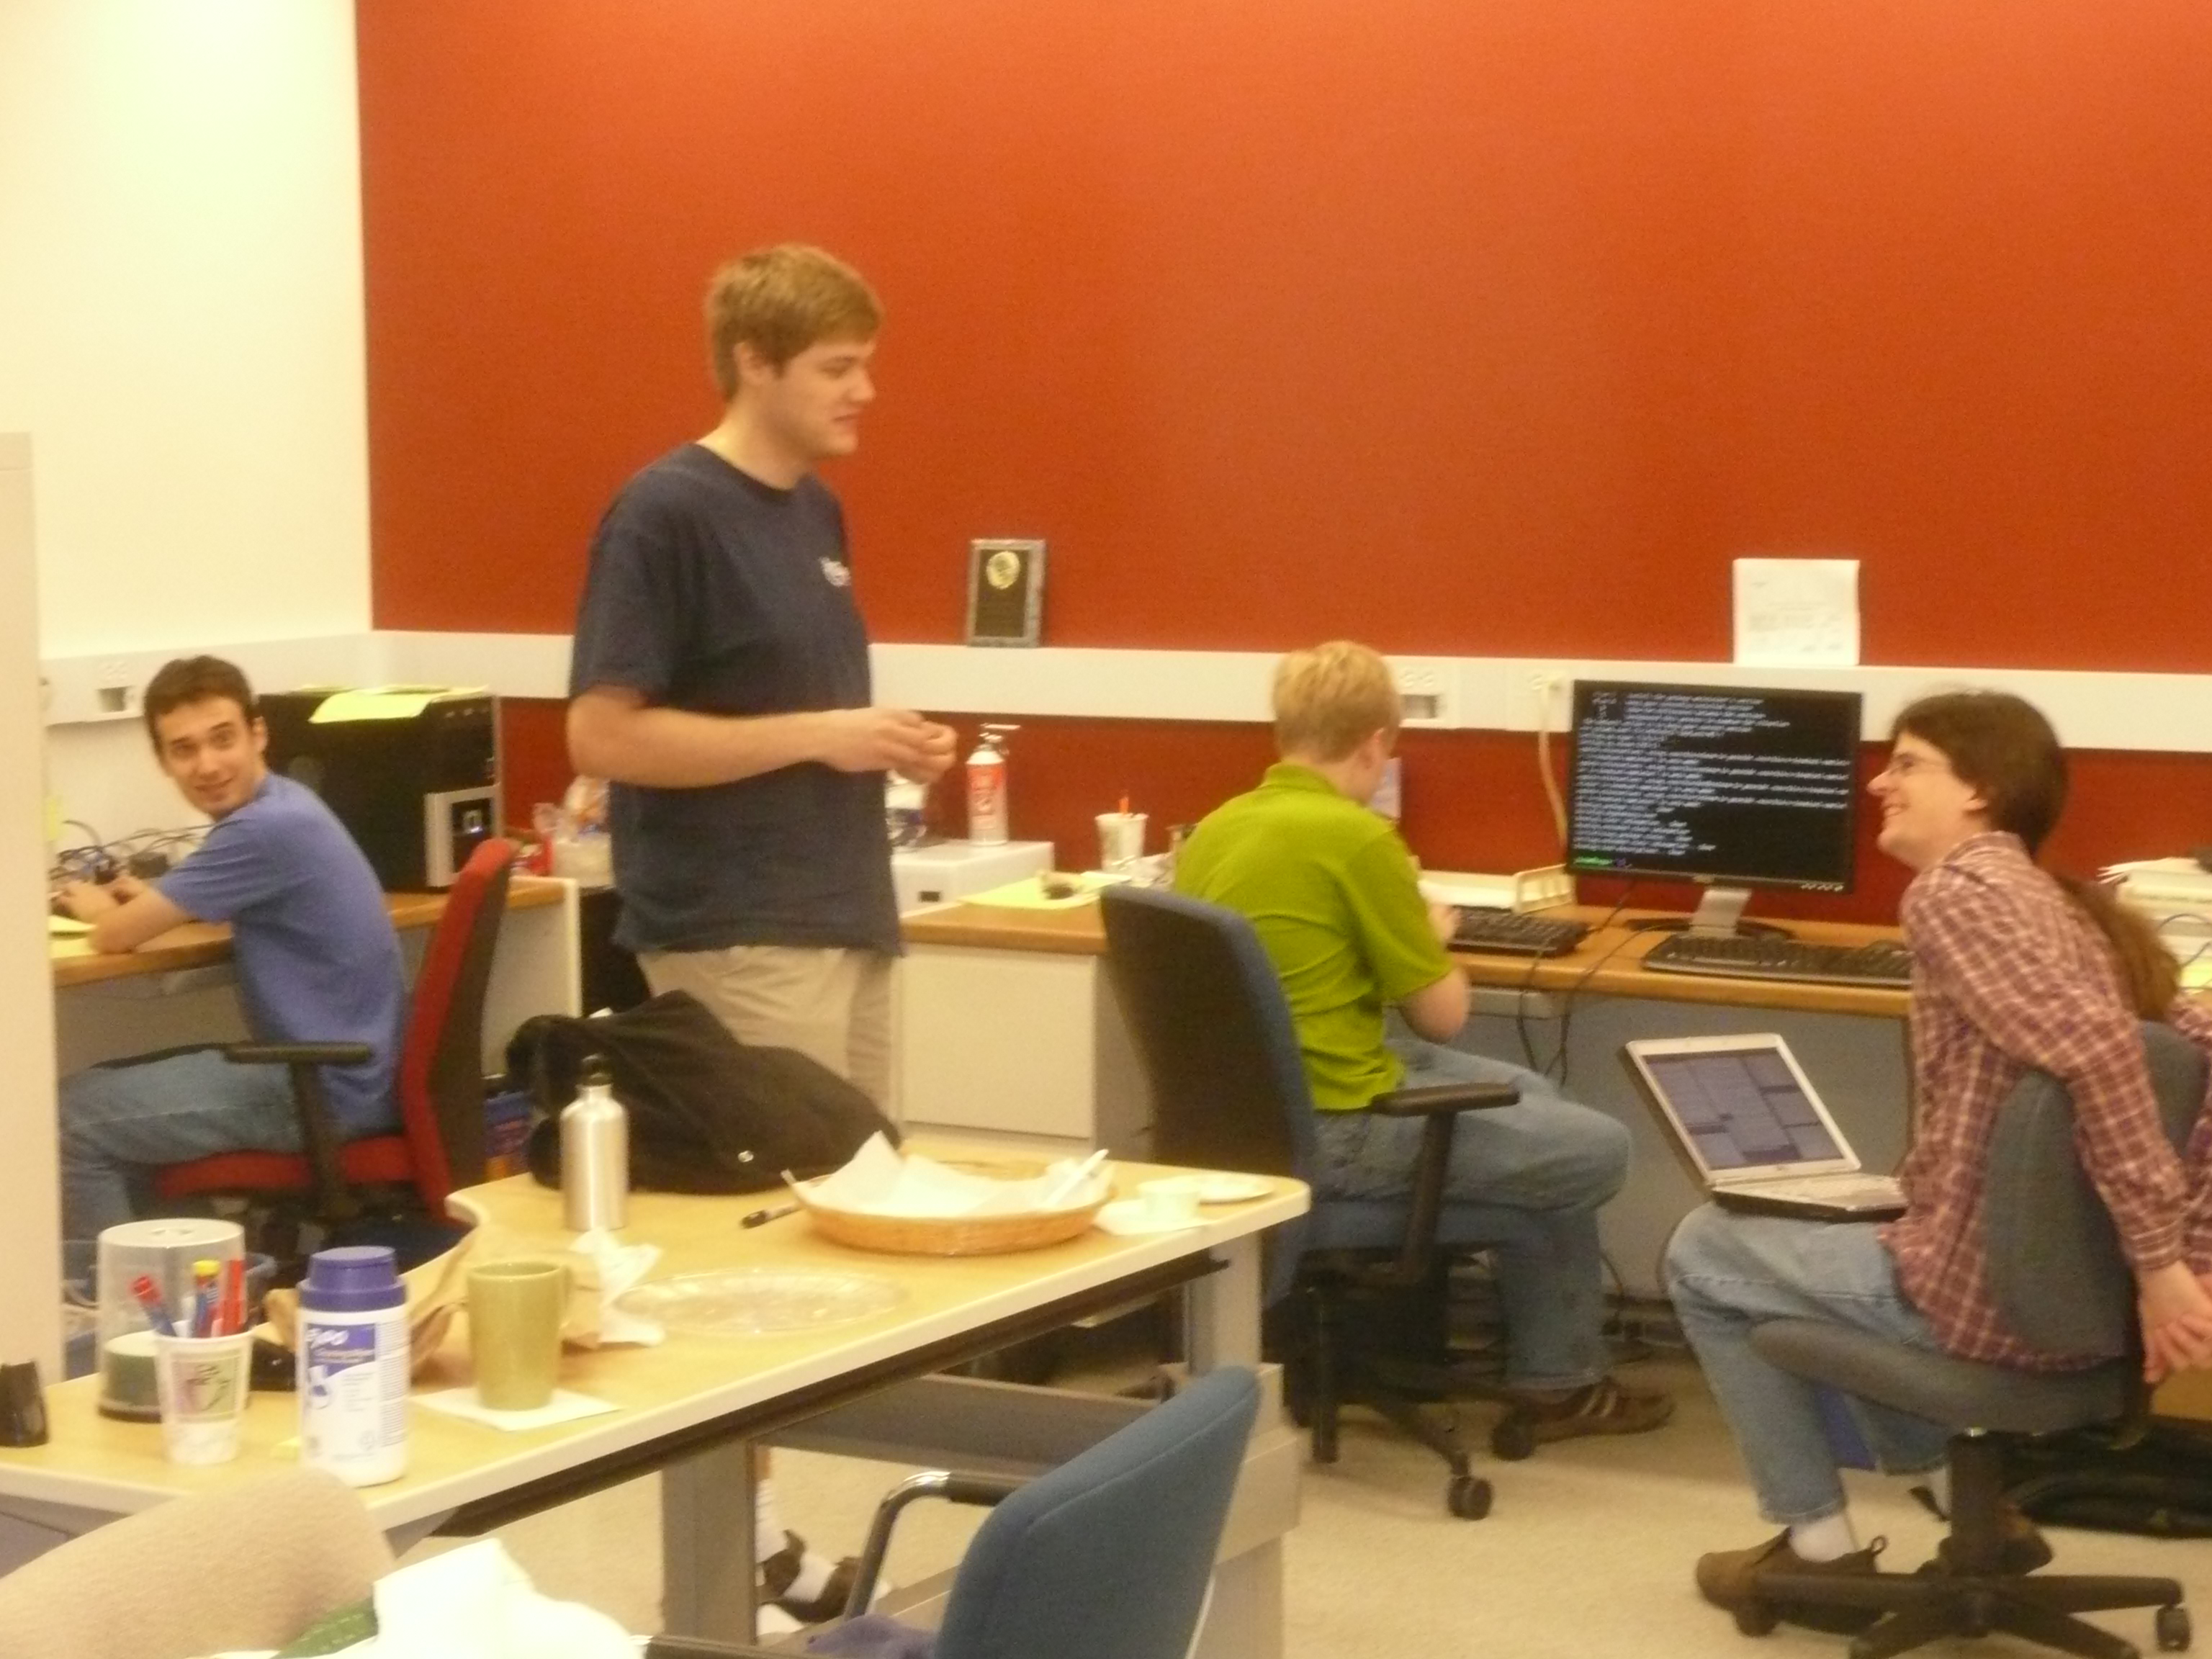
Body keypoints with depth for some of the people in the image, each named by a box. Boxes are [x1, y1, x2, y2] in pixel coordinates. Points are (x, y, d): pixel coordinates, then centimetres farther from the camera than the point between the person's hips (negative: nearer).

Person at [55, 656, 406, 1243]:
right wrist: (148, 896, 9)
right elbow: (217, 902, 28)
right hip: (336, 1067, 10)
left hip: (324, 1089, -10)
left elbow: (114, 935, -16)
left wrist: (95, 904, 7)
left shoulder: (266, 829, -23)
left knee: (72, 1117, -6)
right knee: (114, 1089, 22)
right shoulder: (281, 802, 7)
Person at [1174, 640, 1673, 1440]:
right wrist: (1433, 935, 9)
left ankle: (1549, 1362, 34)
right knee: (1598, 1150, 8)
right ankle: (1559, 1384, 25)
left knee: (1532, 1098, 25)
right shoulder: (1356, 837, -19)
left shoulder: (1216, 828, 5)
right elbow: (1442, 1015, -10)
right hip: (1333, 1131, -9)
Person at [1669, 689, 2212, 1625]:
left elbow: (2092, 1048, -29)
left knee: (1703, 1254, 16)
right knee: (1840, 1240, 35)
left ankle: (1821, 1545, 20)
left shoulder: (1956, 887, -15)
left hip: (1986, 1293, -9)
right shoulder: (2076, 909, 11)